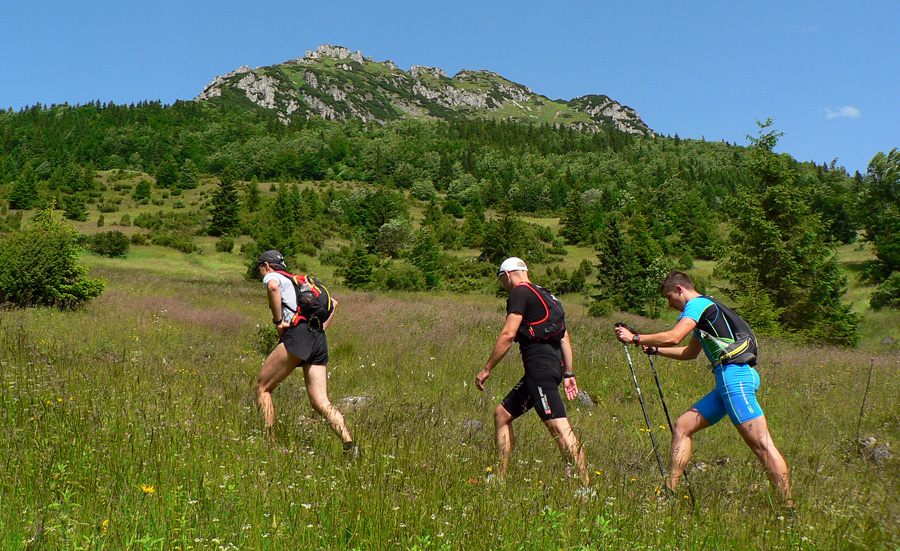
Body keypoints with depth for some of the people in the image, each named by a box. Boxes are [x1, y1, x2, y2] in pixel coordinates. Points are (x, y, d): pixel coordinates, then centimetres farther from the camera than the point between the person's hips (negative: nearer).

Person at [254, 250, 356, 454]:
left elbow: (273, 287, -17)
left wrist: (278, 321, -11)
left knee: (262, 387, 8)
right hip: (319, 340, 7)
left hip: (298, 335, -7)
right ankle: (350, 445, -18)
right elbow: (333, 302, 33)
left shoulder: (272, 276, 10)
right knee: (321, 403, 1)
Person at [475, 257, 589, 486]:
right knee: (502, 415, 15)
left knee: (559, 426, -14)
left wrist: (486, 369, -8)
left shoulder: (520, 293, -4)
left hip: (540, 365, -10)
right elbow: (565, 338, 22)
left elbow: (508, 335, -13)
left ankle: (585, 484, -17)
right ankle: (499, 478, 17)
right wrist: (568, 374, 23)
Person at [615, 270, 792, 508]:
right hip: (728, 381, 10)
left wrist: (635, 338, -8)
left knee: (762, 445, -10)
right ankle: (669, 490, 9)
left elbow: (673, 337, -18)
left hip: (735, 376, -10)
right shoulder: (704, 307, 26)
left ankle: (789, 506, -8)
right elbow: (690, 353, 37)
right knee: (682, 427, 8)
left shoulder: (697, 304, -4)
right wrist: (654, 349, 32)